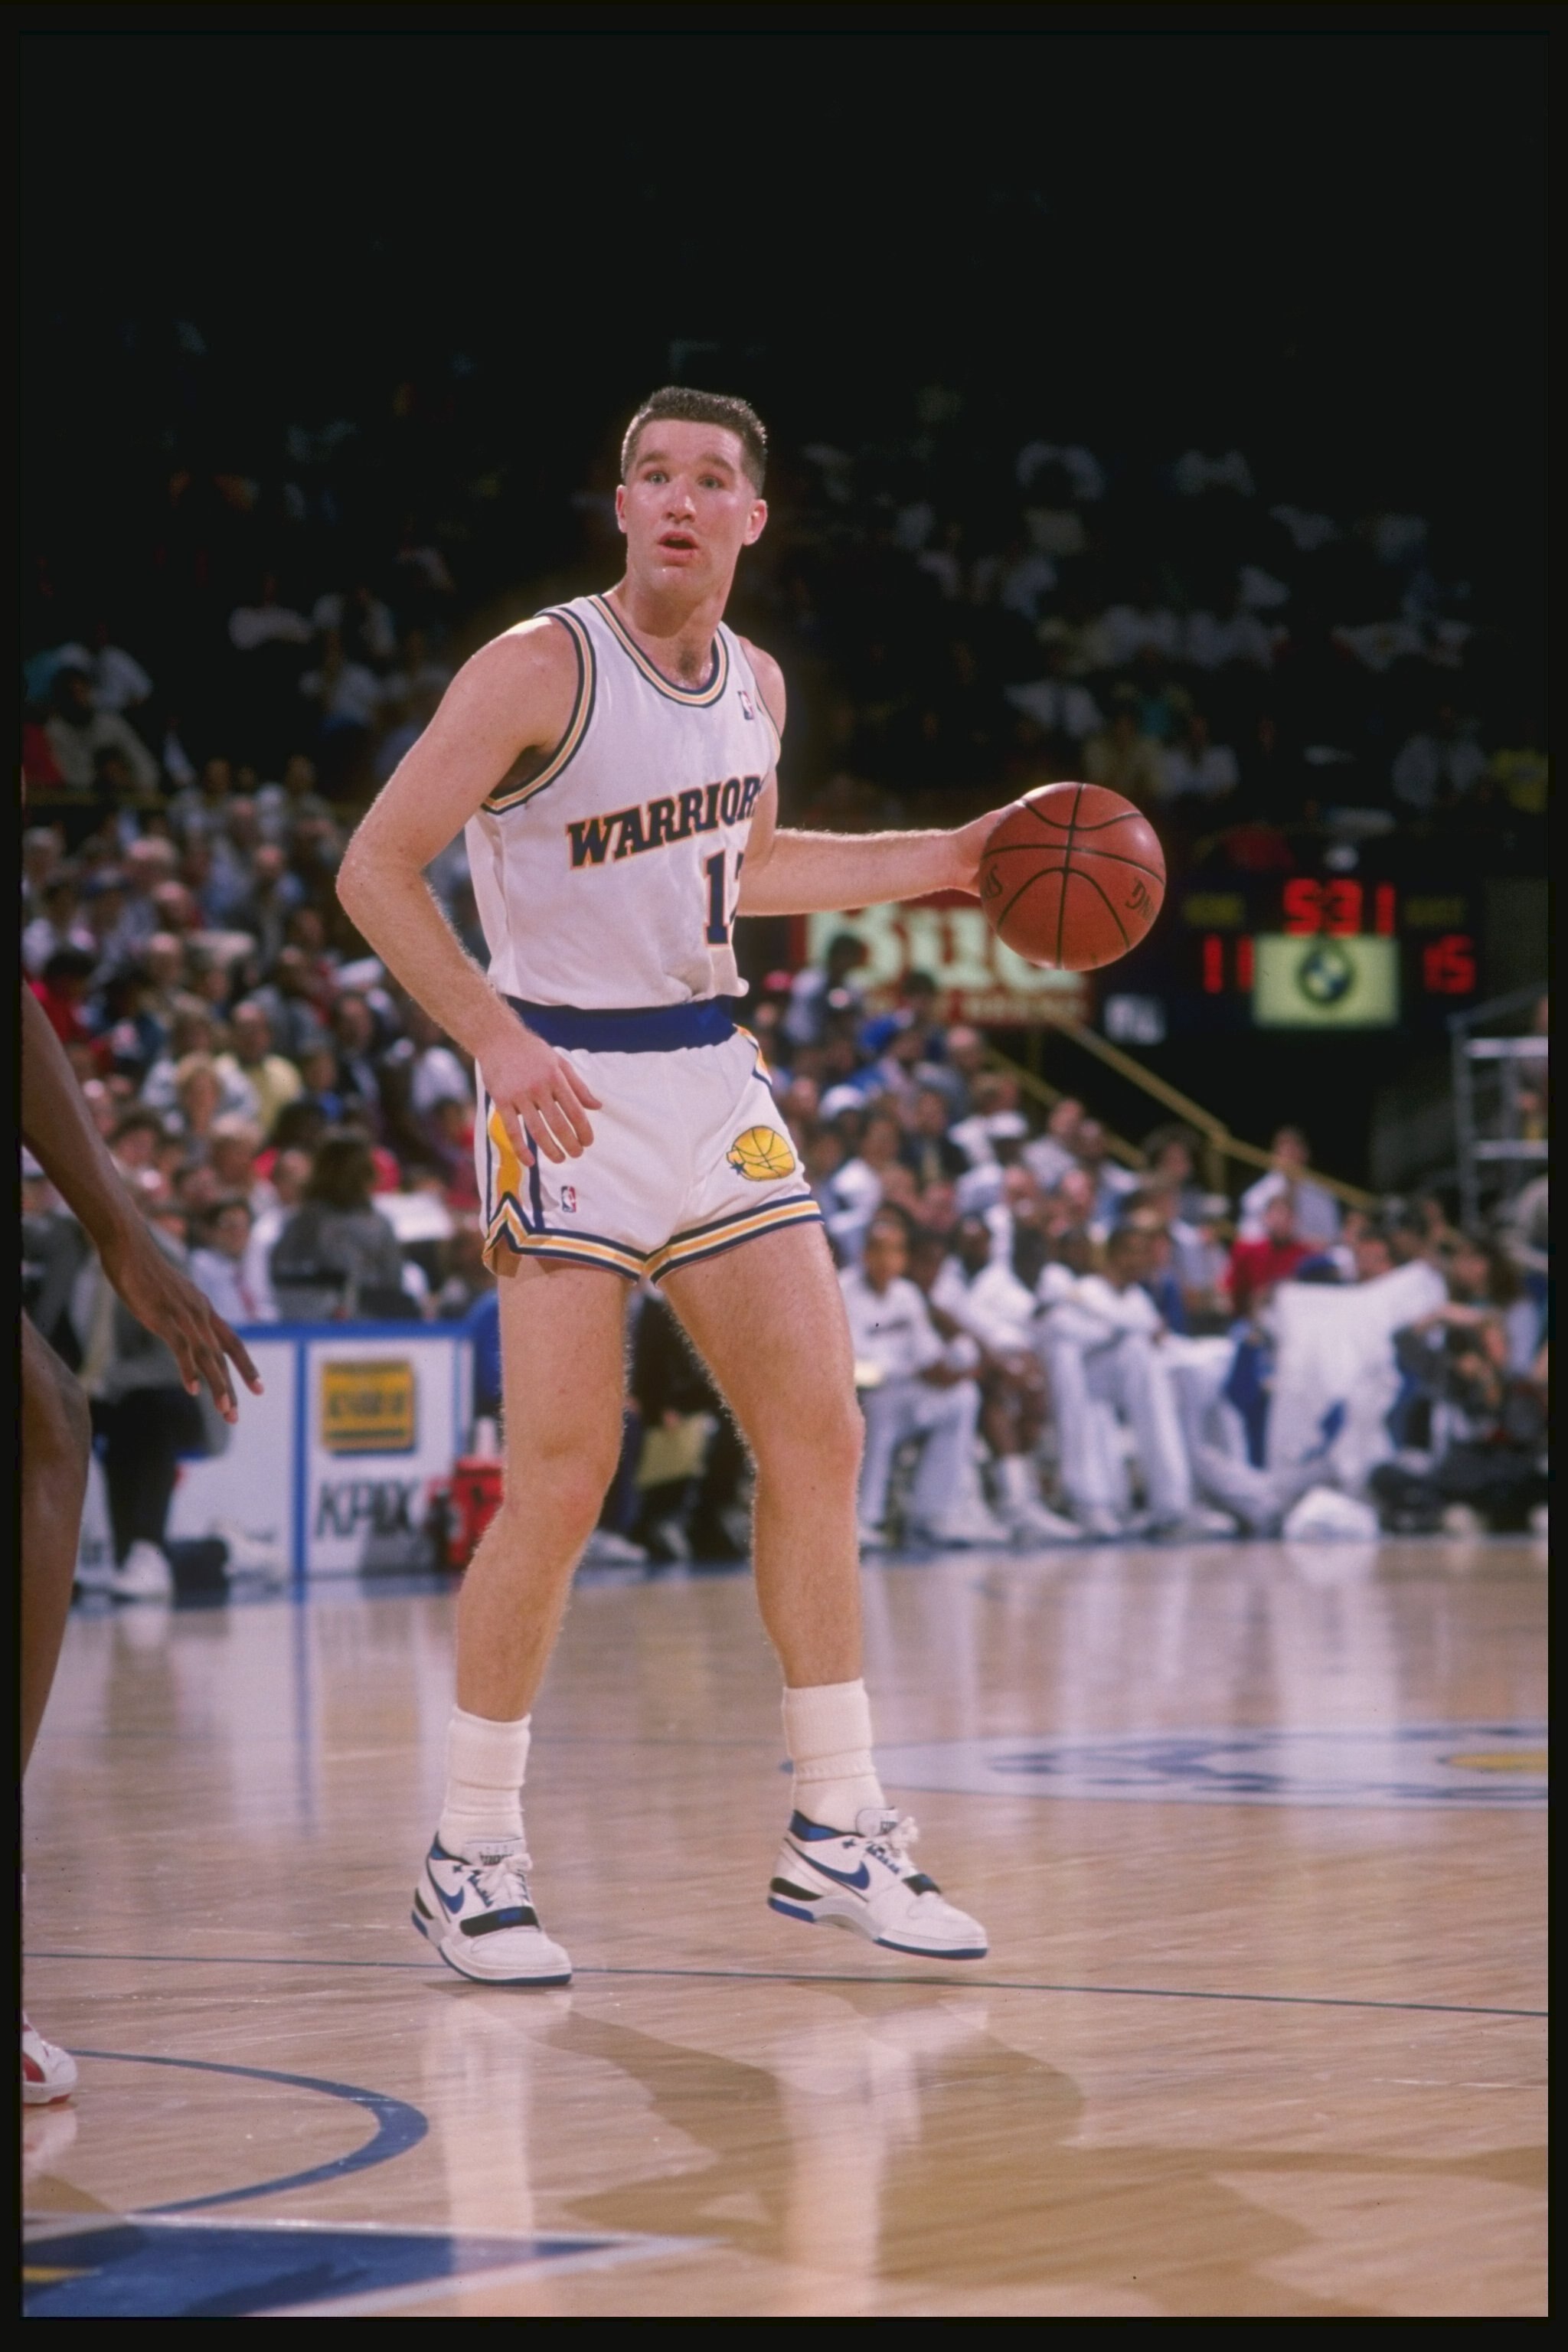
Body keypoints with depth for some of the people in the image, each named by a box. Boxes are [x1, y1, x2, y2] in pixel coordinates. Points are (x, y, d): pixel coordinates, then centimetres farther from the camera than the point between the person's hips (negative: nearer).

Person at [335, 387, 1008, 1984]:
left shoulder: (754, 685, 9)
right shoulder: (540, 669, -12)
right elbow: (375, 866, -14)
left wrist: (950, 861, 23)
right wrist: (496, 1039, -25)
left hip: (716, 1083, 7)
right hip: (571, 1091, -7)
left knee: (817, 1439, 3)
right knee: (562, 1479, -10)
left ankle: (838, 1836, 12)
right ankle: (471, 1861, 4)